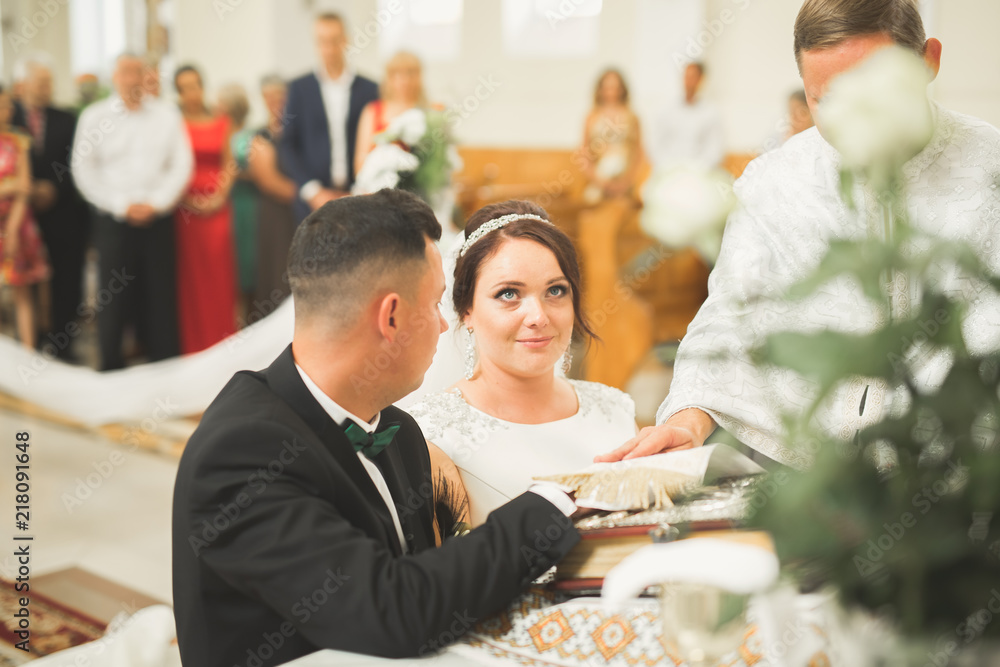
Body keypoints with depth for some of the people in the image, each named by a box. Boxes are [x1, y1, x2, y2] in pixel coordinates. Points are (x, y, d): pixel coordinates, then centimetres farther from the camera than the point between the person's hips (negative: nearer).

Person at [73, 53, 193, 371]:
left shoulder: (167, 114, 6)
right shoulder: (94, 116, 3)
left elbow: (181, 165, 3)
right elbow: (84, 172, -1)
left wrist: (156, 203, -9)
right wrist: (122, 205, -8)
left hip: (158, 221, 1)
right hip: (113, 222, -1)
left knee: (161, 300, 2)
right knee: (113, 301, 1)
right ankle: (111, 369, 13)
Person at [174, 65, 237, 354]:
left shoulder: (221, 124, 10)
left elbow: (229, 165, 8)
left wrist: (220, 194, -6)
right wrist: (184, 198, -10)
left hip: (217, 207, 2)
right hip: (185, 208, -2)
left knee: (218, 273, 3)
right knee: (189, 275, 0)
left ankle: (221, 342, 10)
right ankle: (191, 345, 6)